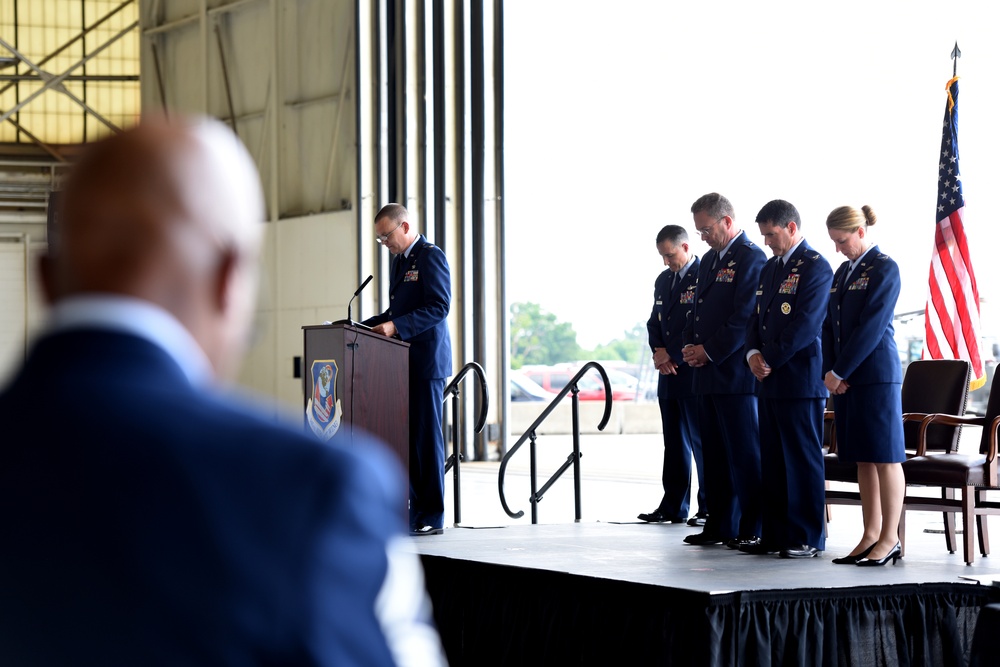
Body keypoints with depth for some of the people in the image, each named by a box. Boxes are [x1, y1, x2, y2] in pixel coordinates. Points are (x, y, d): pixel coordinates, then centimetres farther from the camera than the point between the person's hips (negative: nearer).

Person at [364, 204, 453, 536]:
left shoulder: (431, 256, -8)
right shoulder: (399, 261, 21)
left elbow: (439, 307, -17)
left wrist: (395, 326, -24)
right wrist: (365, 326, 12)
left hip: (426, 361, -9)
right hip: (405, 362, 9)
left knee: (427, 437, -7)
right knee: (409, 437, 8)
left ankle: (432, 518, -5)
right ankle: (416, 512, 10)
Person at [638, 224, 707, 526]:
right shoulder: (663, 280, 16)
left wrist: (672, 354, -12)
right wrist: (659, 352, 2)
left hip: (695, 374, -8)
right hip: (669, 375, 8)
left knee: (702, 442, -4)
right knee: (674, 444, 11)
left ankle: (709, 507, 0)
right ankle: (673, 507, 16)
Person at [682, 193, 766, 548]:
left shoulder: (751, 258, -10)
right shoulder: (709, 260, 18)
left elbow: (745, 318, -16)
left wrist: (709, 352, -14)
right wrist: (690, 346, 5)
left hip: (736, 373, -9)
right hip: (707, 372, 9)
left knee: (745, 453, -5)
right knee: (714, 453, 11)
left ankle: (753, 529, -1)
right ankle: (719, 526, 16)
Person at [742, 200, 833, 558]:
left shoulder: (816, 267, -8)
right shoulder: (770, 268, 18)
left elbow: (806, 324, -15)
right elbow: (756, 317, 18)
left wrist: (771, 361, -12)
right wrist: (753, 353, -1)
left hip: (800, 378, -8)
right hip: (769, 380, 8)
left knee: (803, 458, -3)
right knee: (772, 459, 9)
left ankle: (808, 538, 1)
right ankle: (775, 535, 14)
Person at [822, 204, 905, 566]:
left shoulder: (884, 268, -8)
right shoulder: (844, 271, 16)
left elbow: (871, 326, -14)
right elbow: (831, 324, 14)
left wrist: (839, 372, -14)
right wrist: (830, 371, 1)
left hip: (876, 373, -8)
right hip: (845, 376, 8)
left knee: (884, 457, -4)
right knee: (862, 459, 8)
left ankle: (889, 538, -1)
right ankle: (871, 534, 12)